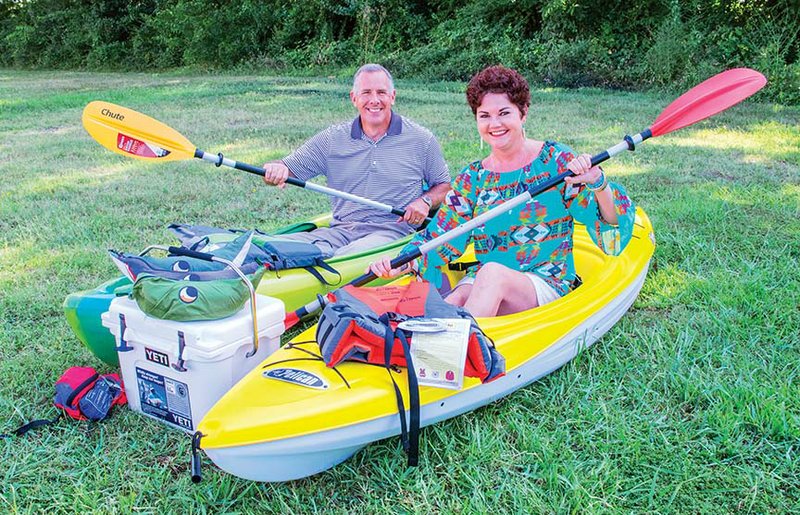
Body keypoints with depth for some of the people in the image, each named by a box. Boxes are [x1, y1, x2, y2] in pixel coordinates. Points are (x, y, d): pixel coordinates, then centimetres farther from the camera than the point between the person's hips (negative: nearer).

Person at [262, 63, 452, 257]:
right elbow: (289, 168, 9)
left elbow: (444, 185, 16)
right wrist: (275, 169, -16)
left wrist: (425, 201, -6)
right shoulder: (332, 139, 10)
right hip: (340, 230, 3)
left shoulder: (421, 139, 7)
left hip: (392, 232, -2)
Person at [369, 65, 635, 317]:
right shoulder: (472, 179, 8)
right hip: (481, 280, 3)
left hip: (548, 284, -3)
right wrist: (399, 265, -14)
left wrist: (598, 183, -28)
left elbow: (612, 231, -8)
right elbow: (438, 241, 4)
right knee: (451, 302, -31)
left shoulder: (556, 161, -2)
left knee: (492, 273, -35)